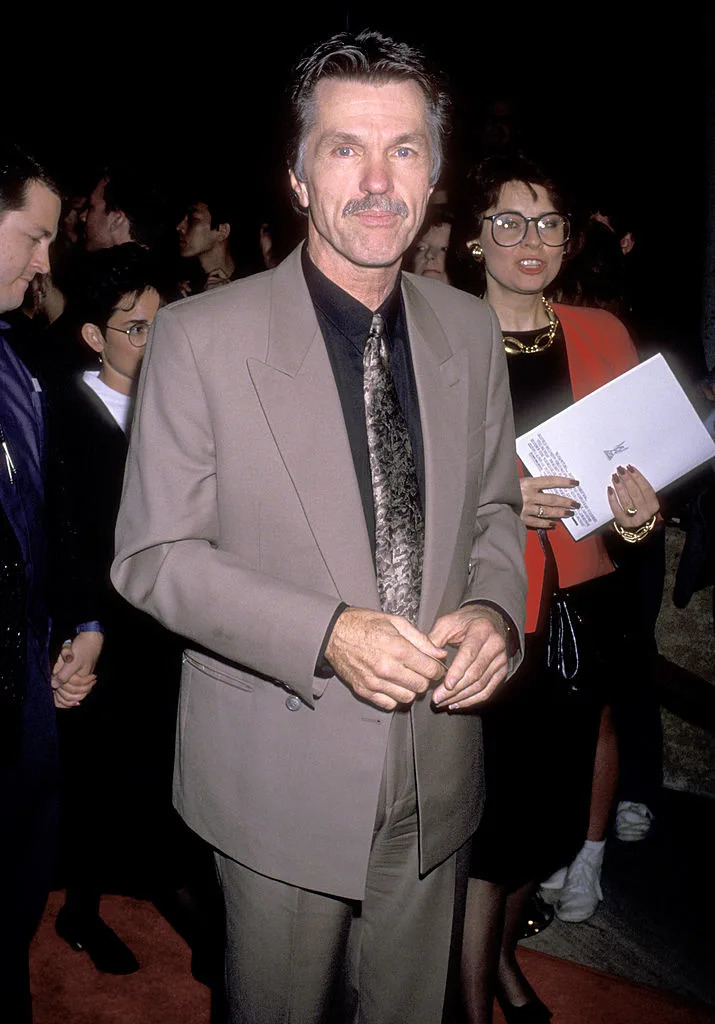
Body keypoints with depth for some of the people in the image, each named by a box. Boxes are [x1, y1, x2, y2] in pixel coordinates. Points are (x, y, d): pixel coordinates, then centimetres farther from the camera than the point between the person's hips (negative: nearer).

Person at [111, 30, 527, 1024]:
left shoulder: (471, 330, 0)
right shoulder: (202, 337, -14)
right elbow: (153, 556, -11)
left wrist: (494, 611, -11)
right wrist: (325, 635, -23)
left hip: (436, 780, 4)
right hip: (282, 782, -3)